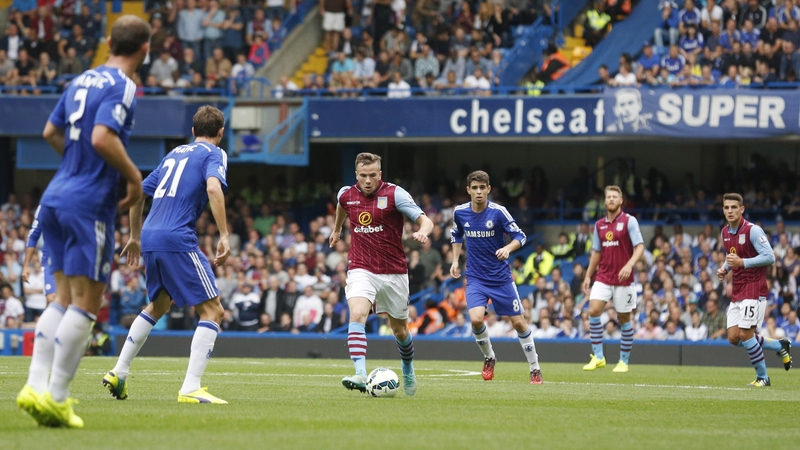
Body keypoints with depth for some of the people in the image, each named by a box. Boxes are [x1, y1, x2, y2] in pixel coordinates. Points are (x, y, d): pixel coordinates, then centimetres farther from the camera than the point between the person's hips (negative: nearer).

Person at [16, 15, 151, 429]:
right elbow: (103, 138, -24)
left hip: (56, 197, 8)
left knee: (64, 297, 13)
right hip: (90, 203, -8)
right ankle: (55, 397, -7)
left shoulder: (83, 80, 14)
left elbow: (51, 132, 21)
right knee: (86, 303, -3)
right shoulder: (122, 87, -11)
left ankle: (36, 385, 2)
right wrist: (134, 177, -11)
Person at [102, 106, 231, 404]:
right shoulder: (214, 154, 2)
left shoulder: (174, 153, 23)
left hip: (150, 238, 8)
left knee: (158, 305, 28)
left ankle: (118, 374, 27)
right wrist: (224, 236, -21)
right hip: (179, 240, -8)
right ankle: (190, 389, -15)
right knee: (212, 311, -3)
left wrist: (135, 236, 35)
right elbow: (213, 188, -19)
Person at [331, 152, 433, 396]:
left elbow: (425, 220, -18)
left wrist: (422, 231, -40)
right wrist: (337, 228, 41)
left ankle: (408, 370, 42)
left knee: (399, 329, 12)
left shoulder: (395, 194, -11)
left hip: (394, 273, -1)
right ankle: (360, 375, -36)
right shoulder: (346, 194, 0)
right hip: (361, 270, 1)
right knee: (357, 315, -26)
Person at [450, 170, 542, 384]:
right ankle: (489, 358, 8)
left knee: (518, 322, 2)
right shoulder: (460, 213, -3)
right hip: (476, 278, 2)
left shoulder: (498, 212, -13)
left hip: (501, 278, -1)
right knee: (476, 319, -20)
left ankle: (535, 369, 18)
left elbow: (520, 237, -9)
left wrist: (507, 248, -28)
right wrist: (455, 260, 9)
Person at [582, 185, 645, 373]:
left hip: (623, 280, -4)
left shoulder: (629, 221, -5)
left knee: (624, 318, 3)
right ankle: (598, 357, -6)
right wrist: (588, 276, 13)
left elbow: (639, 247, -11)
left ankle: (624, 361, 15)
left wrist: (629, 265, -27)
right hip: (603, 278, 4)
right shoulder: (599, 225, 10)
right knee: (593, 311, -13)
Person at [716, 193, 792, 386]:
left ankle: (762, 376, 5)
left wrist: (742, 262, -26)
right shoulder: (725, 232, 11)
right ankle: (780, 346, 21)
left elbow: (769, 257, -18)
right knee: (733, 338, 2)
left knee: (745, 334, -13)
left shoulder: (753, 230, -14)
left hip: (754, 289, -8)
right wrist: (725, 269, 6)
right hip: (737, 292, 8)